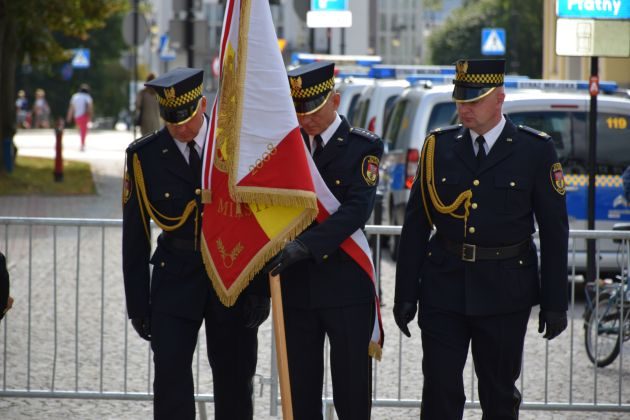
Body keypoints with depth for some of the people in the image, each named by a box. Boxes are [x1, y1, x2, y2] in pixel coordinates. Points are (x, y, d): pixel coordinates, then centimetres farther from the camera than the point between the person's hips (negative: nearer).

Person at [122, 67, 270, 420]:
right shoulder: (145, 156, -3)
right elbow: (134, 236, 2)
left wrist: (261, 288, -6)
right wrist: (138, 304, 1)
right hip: (176, 281, 0)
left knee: (234, 381, 6)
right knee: (170, 376, -10)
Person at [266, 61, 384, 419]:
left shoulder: (363, 148, -4)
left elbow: (357, 210, -18)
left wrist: (305, 245, -28)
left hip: (346, 286, -4)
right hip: (297, 287, 4)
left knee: (352, 390, 0)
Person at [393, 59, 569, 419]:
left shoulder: (536, 150, -1)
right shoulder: (439, 146, 5)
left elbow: (555, 232, 0)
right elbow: (416, 225, 7)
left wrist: (555, 302, -3)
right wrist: (406, 293, 3)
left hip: (504, 294, -1)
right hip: (444, 289, 1)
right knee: (441, 390, -3)